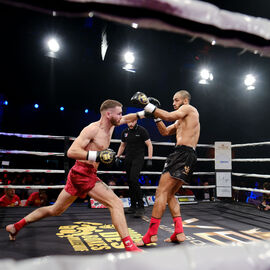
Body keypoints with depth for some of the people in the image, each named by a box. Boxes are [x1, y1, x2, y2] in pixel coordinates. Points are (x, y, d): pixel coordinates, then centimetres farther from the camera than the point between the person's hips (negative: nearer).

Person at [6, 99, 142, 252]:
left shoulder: (110, 126, 9)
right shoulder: (93, 129, -16)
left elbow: (127, 119, 27)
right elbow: (71, 152, -22)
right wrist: (97, 155, -29)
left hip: (87, 174, 9)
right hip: (83, 173, -9)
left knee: (56, 210, 20)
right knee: (116, 204, -15)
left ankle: (17, 226, 34)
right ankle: (129, 247, -14)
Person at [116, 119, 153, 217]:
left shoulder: (142, 130, -5)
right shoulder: (125, 132, 10)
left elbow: (149, 145, -4)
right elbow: (122, 145, 22)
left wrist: (149, 159, -12)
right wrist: (117, 156, 11)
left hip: (138, 158, -6)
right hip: (128, 159, 6)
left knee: (134, 180, -19)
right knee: (130, 182, 7)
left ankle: (141, 207, -12)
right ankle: (133, 206, 18)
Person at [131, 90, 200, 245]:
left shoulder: (189, 109, 2)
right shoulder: (181, 121, 29)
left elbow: (169, 116, -15)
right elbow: (165, 132, 26)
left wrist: (147, 106, -12)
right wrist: (156, 116, 16)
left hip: (183, 153, -10)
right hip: (187, 157, 10)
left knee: (162, 192, -11)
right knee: (169, 194, 12)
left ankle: (152, 234, -9)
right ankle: (179, 232, 10)